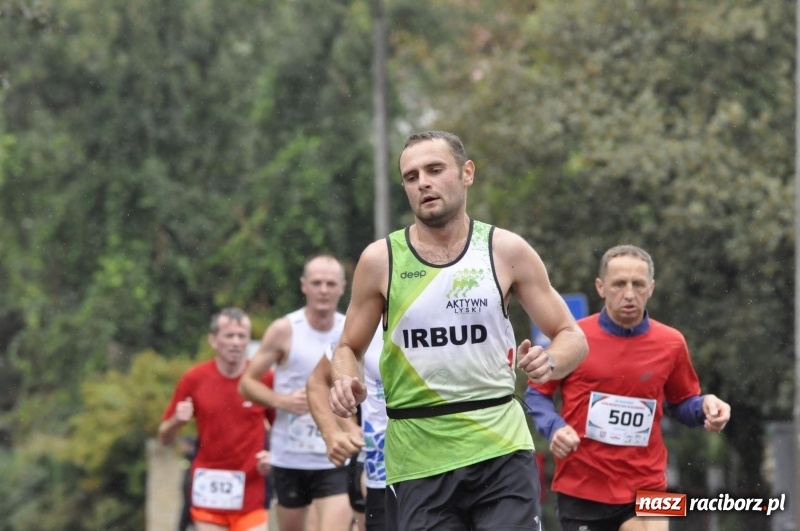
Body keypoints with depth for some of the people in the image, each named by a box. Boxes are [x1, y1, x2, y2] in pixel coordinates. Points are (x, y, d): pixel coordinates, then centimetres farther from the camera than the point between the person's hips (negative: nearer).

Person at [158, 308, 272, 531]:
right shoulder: (193, 379, 1)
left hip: (251, 493, -1)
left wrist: (273, 455, -11)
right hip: (209, 491, 1)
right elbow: (164, 437, 8)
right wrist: (176, 421, -14)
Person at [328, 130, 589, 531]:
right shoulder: (381, 259, 2)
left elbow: (572, 336, 6)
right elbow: (349, 347, 13)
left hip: (501, 450, -1)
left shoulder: (506, 251, 1)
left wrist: (550, 362, -17)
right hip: (416, 461, 1)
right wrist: (345, 382, -10)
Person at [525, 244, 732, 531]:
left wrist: (704, 406, -7)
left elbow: (681, 402, 16)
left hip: (645, 489, 0)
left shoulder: (671, 344, 2)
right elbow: (536, 394, 7)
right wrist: (554, 428, -12)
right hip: (580, 488, 0)